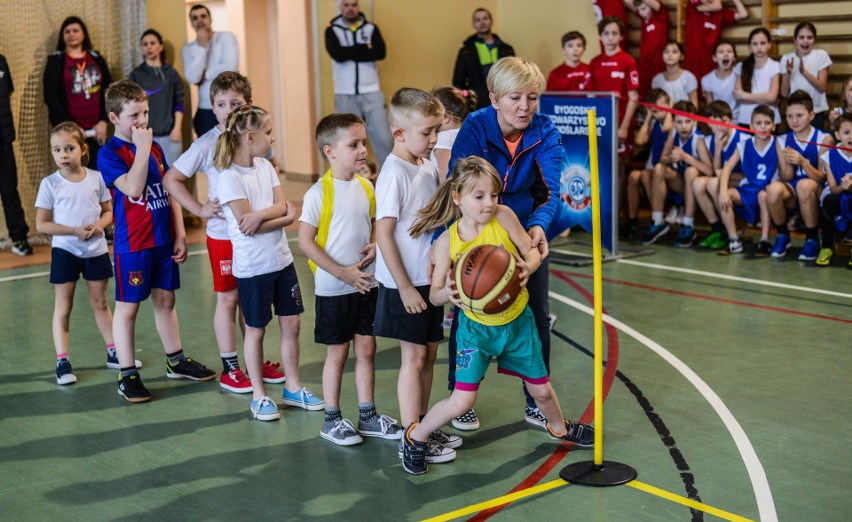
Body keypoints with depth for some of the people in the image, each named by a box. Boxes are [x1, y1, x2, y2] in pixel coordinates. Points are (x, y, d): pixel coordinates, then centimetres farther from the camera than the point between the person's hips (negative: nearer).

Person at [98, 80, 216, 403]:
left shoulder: (155, 147, 9)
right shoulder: (110, 153, -11)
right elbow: (133, 188, -26)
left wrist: (180, 234, 8)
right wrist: (142, 147, -22)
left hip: (163, 241, 6)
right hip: (132, 243, -6)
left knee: (165, 300, 17)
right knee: (128, 307, 2)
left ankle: (176, 361, 31)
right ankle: (127, 375, 10)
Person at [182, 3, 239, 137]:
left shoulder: (226, 37, 1)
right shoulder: (188, 49, 7)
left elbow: (231, 67, -15)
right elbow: (192, 78, -9)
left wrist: (204, 76, -4)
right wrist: (202, 46, -9)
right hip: (205, 111, 2)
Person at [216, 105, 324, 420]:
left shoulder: (265, 166, 6)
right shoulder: (229, 177, -15)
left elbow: (281, 205, -2)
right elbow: (247, 225, -20)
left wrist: (260, 214, -22)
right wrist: (286, 217, -11)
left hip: (281, 260, 6)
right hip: (253, 267, -6)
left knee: (291, 324, 11)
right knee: (256, 331, 7)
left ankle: (293, 388, 25)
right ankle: (259, 396, 20)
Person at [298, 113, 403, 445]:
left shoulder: (366, 187, 2)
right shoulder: (319, 193, -15)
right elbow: (305, 241, -15)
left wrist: (375, 245, -8)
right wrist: (344, 274, -17)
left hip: (366, 283, 5)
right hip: (333, 287, -5)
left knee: (366, 348, 11)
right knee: (337, 352, 6)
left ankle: (368, 416, 24)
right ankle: (332, 420, 21)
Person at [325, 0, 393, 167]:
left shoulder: (371, 28, 7)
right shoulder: (332, 31, 5)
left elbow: (380, 52, -10)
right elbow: (338, 54, -14)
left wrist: (350, 54, -12)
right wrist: (365, 48, -8)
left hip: (371, 92, 0)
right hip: (345, 95, 0)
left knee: (383, 137, -5)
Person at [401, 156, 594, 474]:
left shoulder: (503, 217, -15)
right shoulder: (448, 241, -16)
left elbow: (532, 251, -5)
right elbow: (434, 295, -12)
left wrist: (528, 267, -28)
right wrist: (448, 293, -35)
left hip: (517, 320, 2)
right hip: (477, 327, -2)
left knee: (541, 389, 18)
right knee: (461, 402, -12)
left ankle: (559, 427, 52)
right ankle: (415, 437, 14)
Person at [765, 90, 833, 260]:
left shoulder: (824, 139, -7)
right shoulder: (783, 141, 3)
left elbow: (822, 178, -8)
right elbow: (787, 179, 3)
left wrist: (803, 162, -25)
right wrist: (788, 164, -19)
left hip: (816, 193, -3)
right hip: (792, 192, 3)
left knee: (805, 185, -37)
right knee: (773, 189, -31)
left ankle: (812, 240, -16)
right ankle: (782, 236, -3)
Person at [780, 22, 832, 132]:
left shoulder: (821, 55, -3)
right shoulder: (786, 58, 1)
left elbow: (822, 87, -9)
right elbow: (784, 93, -1)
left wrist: (804, 71, -22)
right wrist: (788, 73, -19)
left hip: (816, 112, -1)